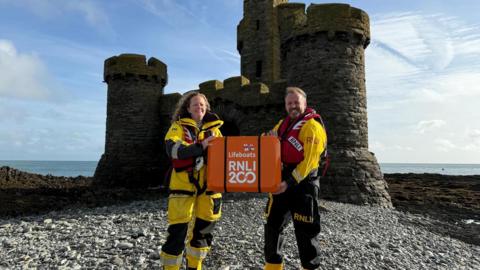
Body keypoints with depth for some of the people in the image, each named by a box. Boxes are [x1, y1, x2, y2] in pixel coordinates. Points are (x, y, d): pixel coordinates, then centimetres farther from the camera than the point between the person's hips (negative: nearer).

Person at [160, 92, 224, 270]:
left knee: (204, 227, 13)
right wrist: (200, 147, -26)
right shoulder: (178, 126, 1)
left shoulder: (213, 127, 13)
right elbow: (172, 149, -16)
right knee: (178, 229, -5)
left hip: (208, 183, 4)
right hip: (184, 183, -4)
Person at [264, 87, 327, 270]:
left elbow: (308, 161, -18)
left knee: (304, 232, 2)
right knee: (272, 226, 13)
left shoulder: (312, 126, -10)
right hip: (281, 182, 7)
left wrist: (290, 182, -25)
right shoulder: (282, 124, 14)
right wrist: (269, 139, 0)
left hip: (302, 184, -7)